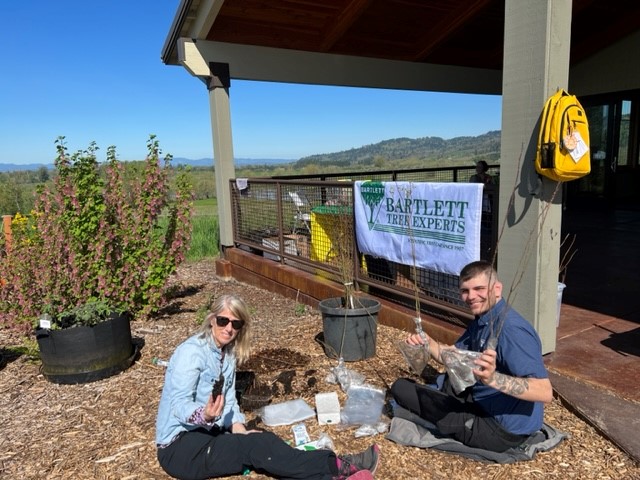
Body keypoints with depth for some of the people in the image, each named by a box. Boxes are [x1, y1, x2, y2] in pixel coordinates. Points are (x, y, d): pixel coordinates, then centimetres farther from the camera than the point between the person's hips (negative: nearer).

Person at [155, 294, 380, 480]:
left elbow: (228, 400, 3)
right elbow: (179, 404, -24)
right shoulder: (191, 352, -19)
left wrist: (239, 431, -14)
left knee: (264, 440, -18)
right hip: (179, 445, -7)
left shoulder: (228, 353, 6)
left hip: (206, 433, 7)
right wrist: (204, 415, -44)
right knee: (258, 446, -23)